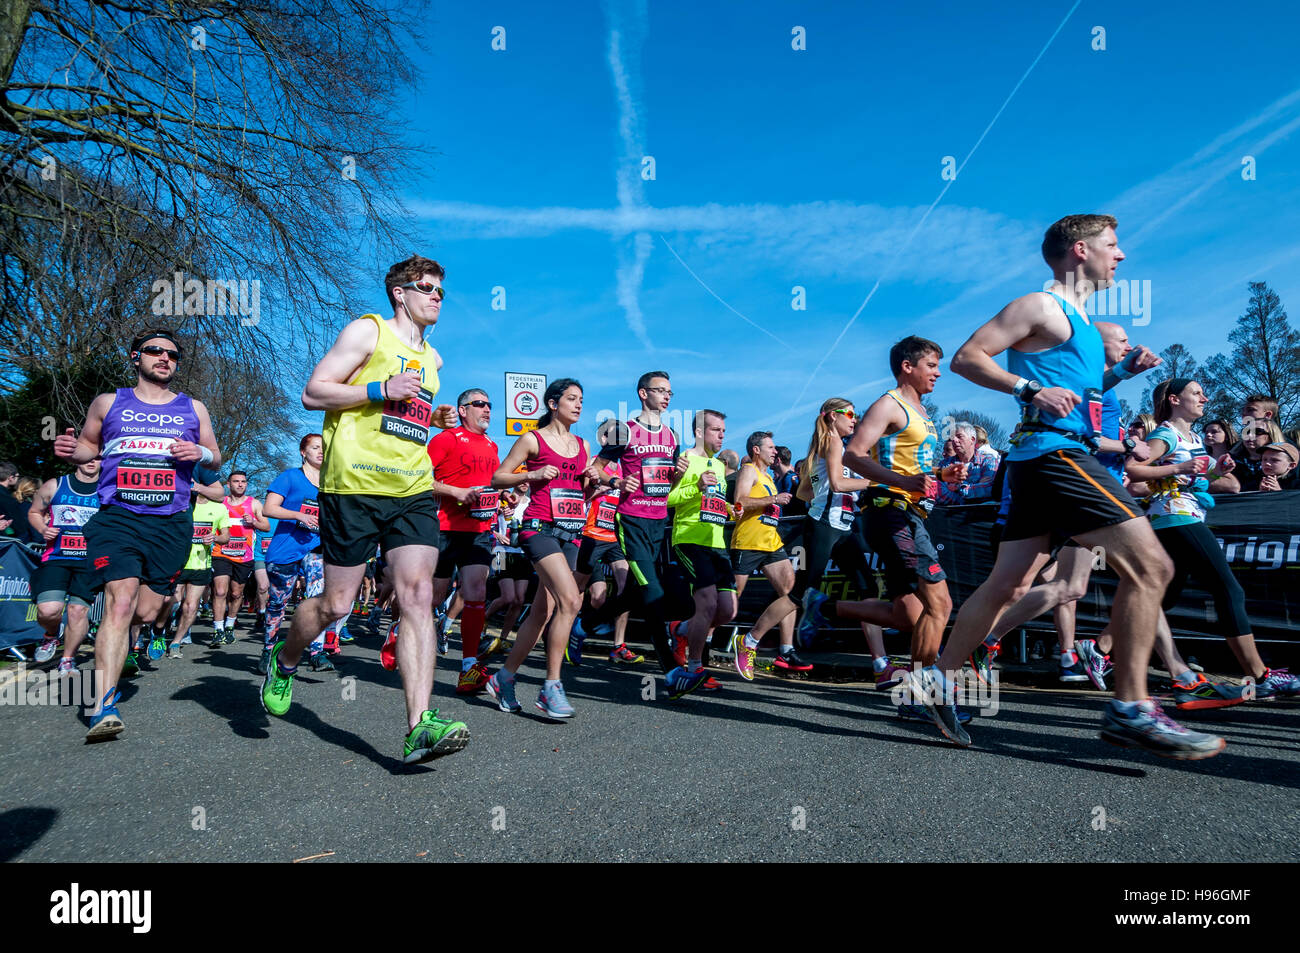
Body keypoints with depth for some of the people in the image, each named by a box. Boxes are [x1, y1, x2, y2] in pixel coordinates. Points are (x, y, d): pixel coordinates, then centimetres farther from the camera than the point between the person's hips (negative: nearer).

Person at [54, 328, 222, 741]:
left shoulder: (193, 408, 14)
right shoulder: (108, 403, 12)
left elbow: (216, 456, 18)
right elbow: (89, 445, 22)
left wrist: (201, 453, -5)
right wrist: (71, 450, -1)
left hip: (171, 524, 2)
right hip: (117, 517, -2)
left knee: (146, 612, 6)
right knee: (121, 600, -21)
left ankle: (116, 650, 42)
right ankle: (104, 704, -21)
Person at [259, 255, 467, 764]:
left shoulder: (432, 357, 22)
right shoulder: (368, 331, 2)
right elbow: (313, 393, -5)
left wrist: (434, 418, 13)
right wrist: (382, 389, -15)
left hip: (413, 491, 5)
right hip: (355, 485, -5)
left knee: (418, 596, -11)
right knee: (336, 604, 3)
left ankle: (420, 727, -14)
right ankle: (283, 660, 37)